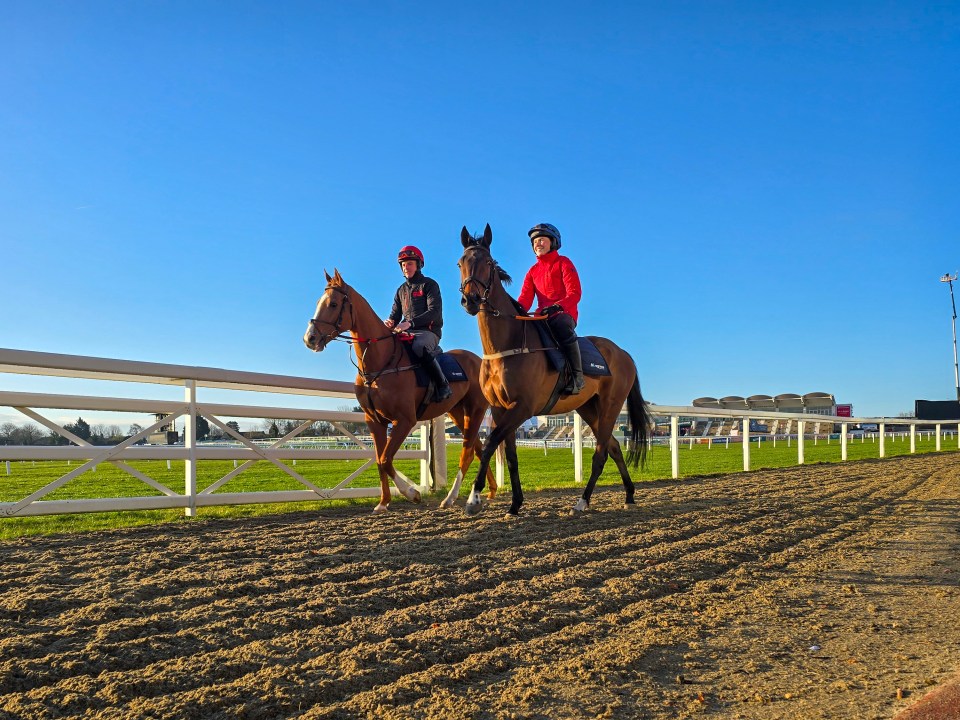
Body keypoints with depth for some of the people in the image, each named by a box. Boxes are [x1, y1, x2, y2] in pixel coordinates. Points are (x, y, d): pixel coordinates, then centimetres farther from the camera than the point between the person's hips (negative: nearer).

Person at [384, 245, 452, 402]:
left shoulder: (429, 284, 1)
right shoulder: (401, 290, 20)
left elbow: (434, 311, -12)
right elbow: (395, 314, 18)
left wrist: (411, 323, -25)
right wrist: (390, 322, -9)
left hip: (429, 331, -7)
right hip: (408, 332, 7)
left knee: (418, 346, -39)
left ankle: (443, 385, -29)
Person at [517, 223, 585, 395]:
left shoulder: (563, 263, 3)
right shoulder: (533, 271, 19)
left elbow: (574, 293, -10)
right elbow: (525, 297, 5)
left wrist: (557, 306, -30)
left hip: (564, 313, -6)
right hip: (542, 316, 6)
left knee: (563, 329, -39)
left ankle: (577, 377, -33)